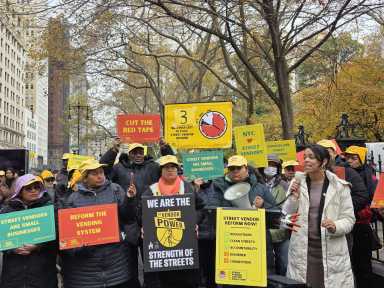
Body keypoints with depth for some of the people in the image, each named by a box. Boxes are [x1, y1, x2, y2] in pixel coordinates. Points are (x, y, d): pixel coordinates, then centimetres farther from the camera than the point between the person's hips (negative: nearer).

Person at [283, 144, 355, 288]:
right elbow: (286, 216, 3)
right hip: (302, 249, 2)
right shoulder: (297, 183, 4)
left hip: (331, 251, -2)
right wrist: (293, 197, -12)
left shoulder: (340, 186, -3)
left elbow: (349, 219, -2)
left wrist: (335, 226, -21)